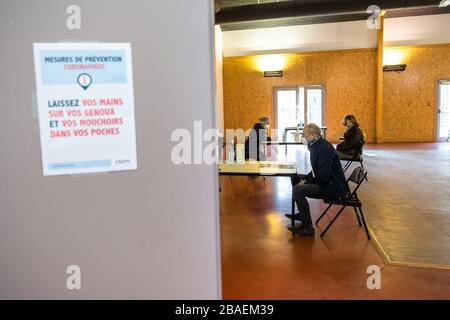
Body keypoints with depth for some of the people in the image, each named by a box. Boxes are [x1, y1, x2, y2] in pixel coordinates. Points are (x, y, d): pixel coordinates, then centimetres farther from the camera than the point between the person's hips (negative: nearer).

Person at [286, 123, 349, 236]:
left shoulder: (324, 148, -22)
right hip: (325, 181, 11)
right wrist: (305, 179, 4)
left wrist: (306, 182, -17)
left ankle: (307, 227, -16)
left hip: (333, 187, -11)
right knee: (296, 178, 20)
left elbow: (323, 175, -27)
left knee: (298, 190, -26)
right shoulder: (317, 145, 11)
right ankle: (302, 213, 29)